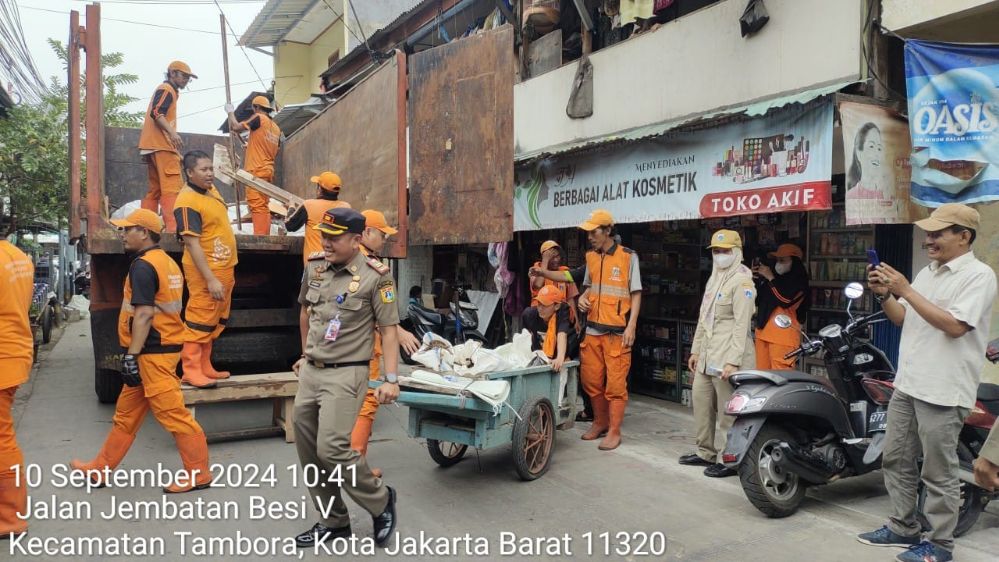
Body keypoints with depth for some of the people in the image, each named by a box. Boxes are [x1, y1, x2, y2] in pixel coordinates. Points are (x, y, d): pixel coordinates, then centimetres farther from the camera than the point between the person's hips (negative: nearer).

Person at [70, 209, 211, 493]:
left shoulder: (143, 265, -14)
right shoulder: (168, 262, 14)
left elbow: (144, 314, -21)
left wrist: (132, 355, -20)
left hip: (153, 352, -10)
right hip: (165, 347, 10)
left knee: (172, 413, -5)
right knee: (126, 413, 18)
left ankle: (198, 475, 2)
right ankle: (99, 469, 30)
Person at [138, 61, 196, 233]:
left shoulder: (166, 90, 28)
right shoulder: (166, 89, -3)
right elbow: (156, 112, -19)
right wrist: (172, 132, -35)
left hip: (153, 146, 10)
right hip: (161, 145, -10)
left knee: (155, 189, 11)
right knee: (172, 187, -17)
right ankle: (173, 228, -27)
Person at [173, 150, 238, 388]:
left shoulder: (212, 190, 8)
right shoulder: (187, 201, -19)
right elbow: (192, 244, -23)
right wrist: (210, 279, -26)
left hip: (225, 268, 9)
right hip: (206, 272, -9)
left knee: (216, 322, 15)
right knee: (200, 321, -3)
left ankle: (205, 367, 24)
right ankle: (191, 370, 5)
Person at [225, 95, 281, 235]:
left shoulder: (259, 118, -5)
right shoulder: (276, 128, 15)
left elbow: (235, 127, -7)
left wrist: (230, 112, 10)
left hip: (256, 170, -7)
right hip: (268, 170, 8)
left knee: (256, 205, -11)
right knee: (263, 206, 11)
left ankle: (259, 237, -16)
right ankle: (265, 236, 12)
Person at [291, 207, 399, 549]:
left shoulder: (375, 276, -13)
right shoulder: (314, 266, 5)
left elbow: (388, 329, -11)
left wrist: (391, 378, -18)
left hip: (345, 374, -7)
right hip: (310, 371, 7)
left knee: (332, 448, -16)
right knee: (308, 451, 10)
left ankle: (381, 502, 10)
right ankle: (333, 522, 26)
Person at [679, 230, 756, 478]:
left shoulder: (741, 282, -9)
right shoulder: (714, 279, 19)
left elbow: (742, 325, -16)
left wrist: (733, 361, -22)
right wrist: (695, 350, 21)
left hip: (728, 358, -9)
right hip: (707, 356, 9)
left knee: (728, 412, -5)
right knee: (701, 401, 14)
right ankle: (705, 452, 27)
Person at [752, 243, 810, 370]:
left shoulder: (798, 280, -3)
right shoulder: (775, 275, 16)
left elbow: (785, 299, -19)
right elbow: (757, 301, 18)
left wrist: (770, 278, -12)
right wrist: (754, 281, 3)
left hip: (783, 335, -7)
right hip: (763, 332, 7)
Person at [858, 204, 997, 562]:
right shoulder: (927, 273, 16)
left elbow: (954, 325, -22)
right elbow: (902, 320, 18)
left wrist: (905, 290, -21)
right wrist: (885, 294, 0)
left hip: (943, 392, -8)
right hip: (907, 385, 9)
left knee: (938, 474, 0)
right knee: (896, 461, 15)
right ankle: (903, 528, 28)